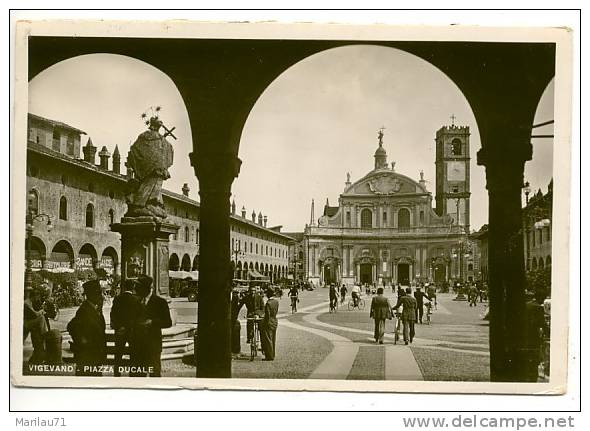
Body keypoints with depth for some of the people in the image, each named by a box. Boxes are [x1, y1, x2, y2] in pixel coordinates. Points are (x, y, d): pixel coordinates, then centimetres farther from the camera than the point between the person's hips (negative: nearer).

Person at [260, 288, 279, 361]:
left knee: (267, 340, 1)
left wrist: (266, 324, -14)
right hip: (275, 321, 8)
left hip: (269, 322, -8)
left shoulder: (268, 303, -21)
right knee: (273, 340, 15)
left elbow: (267, 315, -20)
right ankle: (272, 355, 23)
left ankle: (269, 356, 4)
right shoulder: (276, 301, 3)